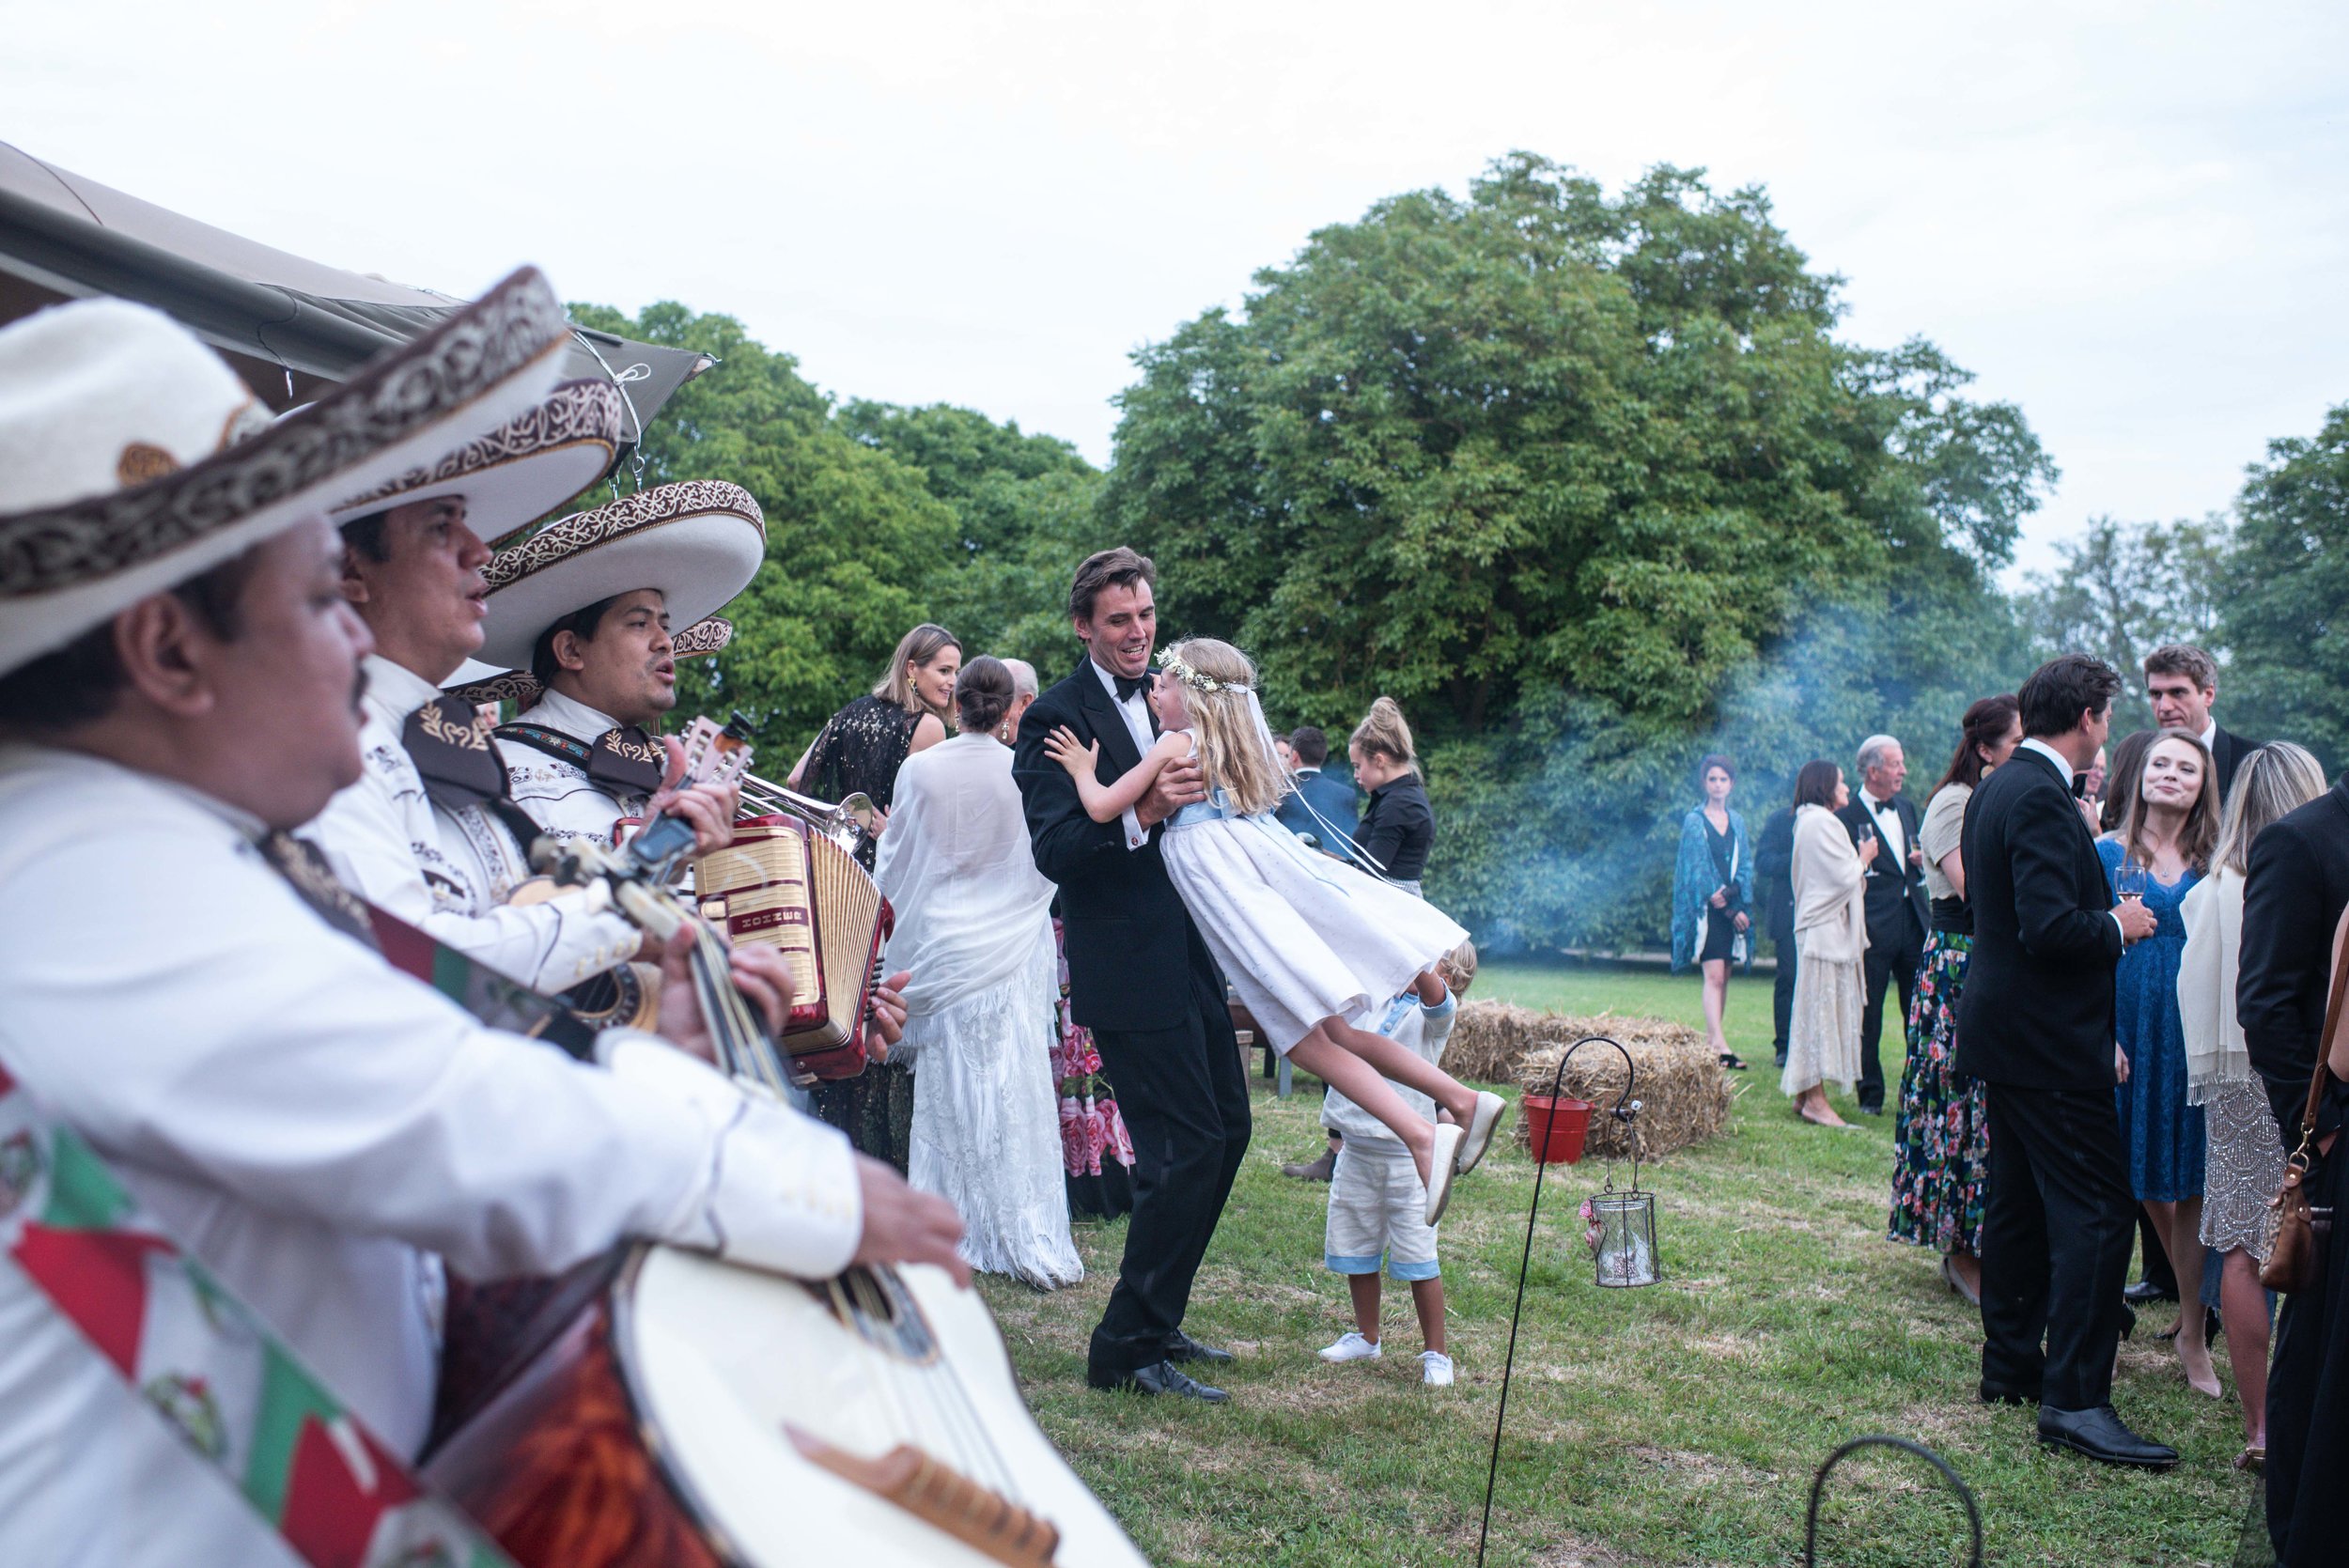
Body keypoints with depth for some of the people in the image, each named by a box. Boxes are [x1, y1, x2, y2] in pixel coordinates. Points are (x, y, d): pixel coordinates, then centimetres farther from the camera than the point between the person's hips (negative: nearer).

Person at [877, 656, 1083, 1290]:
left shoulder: (918, 769, -5)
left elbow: (894, 864, 7)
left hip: (941, 947, 1)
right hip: (1013, 951, -1)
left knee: (947, 1087, 10)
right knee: (1016, 1086, 2)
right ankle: (1028, 1237, 3)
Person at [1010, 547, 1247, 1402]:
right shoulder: (1055, 718, -10)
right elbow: (1053, 850, -20)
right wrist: (1141, 813, -32)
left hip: (1190, 957, 9)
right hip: (1129, 970, -8)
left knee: (1227, 1130, 14)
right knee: (1187, 1147, -9)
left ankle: (1156, 1322, 28)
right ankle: (1126, 1346, 5)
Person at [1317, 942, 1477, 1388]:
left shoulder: (1436, 1011, -9)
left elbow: (1429, 985, -30)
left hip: (1406, 1153, -6)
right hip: (1356, 1146, 6)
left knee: (1417, 1256, -1)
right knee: (1355, 1247, 15)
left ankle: (1435, 1353, 13)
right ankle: (1366, 1337, 33)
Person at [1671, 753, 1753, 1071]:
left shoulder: (1737, 822, 14)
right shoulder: (1694, 821, 0)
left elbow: (1744, 866, 10)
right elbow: (1695, 868, -5)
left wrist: (1731, 893, -12)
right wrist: (1729, 911, -10)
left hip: (1734, 909, 5)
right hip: (1707, 909, -5)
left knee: (1723, 977, 5)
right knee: (1714, 975, -15)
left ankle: (1713, 1042, 8)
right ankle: (1719, 1045, -24)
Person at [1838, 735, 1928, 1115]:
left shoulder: (1907, 808, 16)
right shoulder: (1847, 816, -8)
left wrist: (1923, 863, 4)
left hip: (1913, 923, 6)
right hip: (1873, 927, -6)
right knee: (1868, 1016, 1)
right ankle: (1870, 1095, 10)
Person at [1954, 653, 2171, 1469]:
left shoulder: (1998, 788, 12)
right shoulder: (2042, 798, -19)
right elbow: (2051, 927, -26)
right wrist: (2118, 926, -10)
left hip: (2006, 1030, 11)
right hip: (2050, 1041, -11)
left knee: (2019, 1202, 17)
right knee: (2096, 1211, -7)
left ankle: (2011, 1363, 26)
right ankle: (2074, 1397, -6)